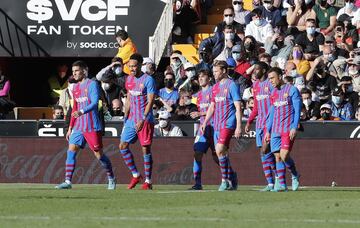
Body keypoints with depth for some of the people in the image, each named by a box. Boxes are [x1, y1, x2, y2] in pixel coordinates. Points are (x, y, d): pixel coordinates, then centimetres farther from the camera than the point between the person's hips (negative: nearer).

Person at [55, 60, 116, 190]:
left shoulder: (92, 85, -8)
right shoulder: (75, 88, 16)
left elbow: (94, 103, -21)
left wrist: (82, 112, -37)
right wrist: (70, 128, 19)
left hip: (92, 127, -7)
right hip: (79, 126, 7)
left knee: (98, 154, -1)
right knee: (71, 151, -6)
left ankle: (111, 179, 17)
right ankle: (67, 181, -9)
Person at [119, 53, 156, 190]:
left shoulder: (148, 80, -11)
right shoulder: (129, 79, 11)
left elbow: (150, 102, -15)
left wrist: (143, 120, -22)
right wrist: (125, 117, 14)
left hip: (145, 120, -7)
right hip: (131, 119, 7)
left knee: (146, 149, -4)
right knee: (123, 146, 2)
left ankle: (148, 181, 2)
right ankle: (135, 175, 12)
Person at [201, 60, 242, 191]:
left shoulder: (232, 85, -6)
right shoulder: (215, 87, 17)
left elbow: (238, 108, -9)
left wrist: (238, 127, -15)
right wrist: (205, 123, 17)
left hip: (228, 124, -8)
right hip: (217, 125, 8)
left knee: (220, 150, -20)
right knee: (221, 152, 6)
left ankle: (224, 180, -13)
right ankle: (230, 182, 14)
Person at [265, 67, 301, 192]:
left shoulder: (292, 90, -4)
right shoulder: (273, 93, 16)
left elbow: (297, 110, -8)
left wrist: (294, 128, -16)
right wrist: (268, 130, 16)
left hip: (288, 130, -6)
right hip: (275, 130, 6)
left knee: (284, 155, -15)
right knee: (278, 157, 0)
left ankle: (295, 175, 9)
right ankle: (281, 184, 3)